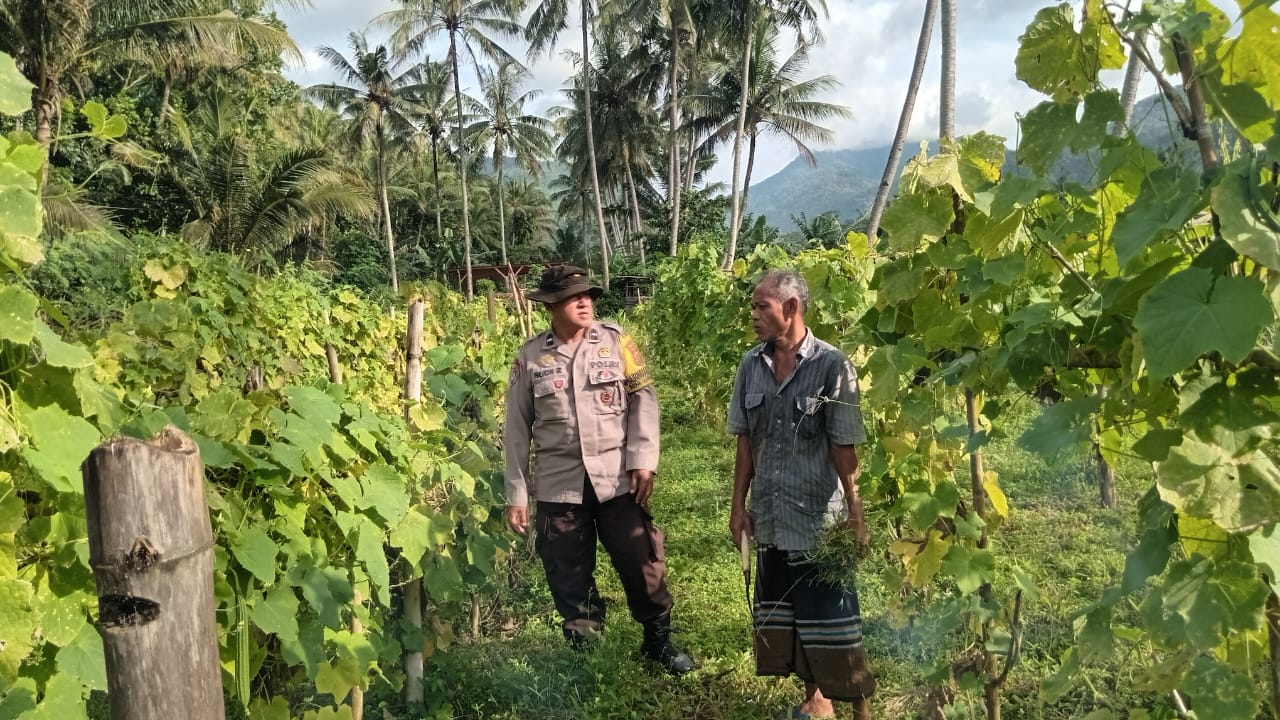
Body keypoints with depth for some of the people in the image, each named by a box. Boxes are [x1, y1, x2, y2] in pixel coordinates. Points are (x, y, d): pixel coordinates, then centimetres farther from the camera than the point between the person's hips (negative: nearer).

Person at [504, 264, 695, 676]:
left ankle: (658, 641, 28)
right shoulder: (530, 358, 1)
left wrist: (643, 460, -8)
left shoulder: (616, 342, 1)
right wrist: (516, 494, 3)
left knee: (642, 565, 6)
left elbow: (643, 400, 1)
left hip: (617, 479, 0)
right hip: (558, 486, 0)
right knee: (569, 577, 10)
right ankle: (583, 651, 29)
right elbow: (517, 431, 4)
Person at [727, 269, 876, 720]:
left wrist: (856, 516, -10)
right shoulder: (750, 366, 3)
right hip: (769, 519, 5)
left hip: (820, 519, -5)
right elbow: (745, 442, 8)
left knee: (831, 617, 3)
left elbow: (844, 449, -11)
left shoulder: (831, 366, -12)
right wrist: (738, 505, 7)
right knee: (783, 614, 16)